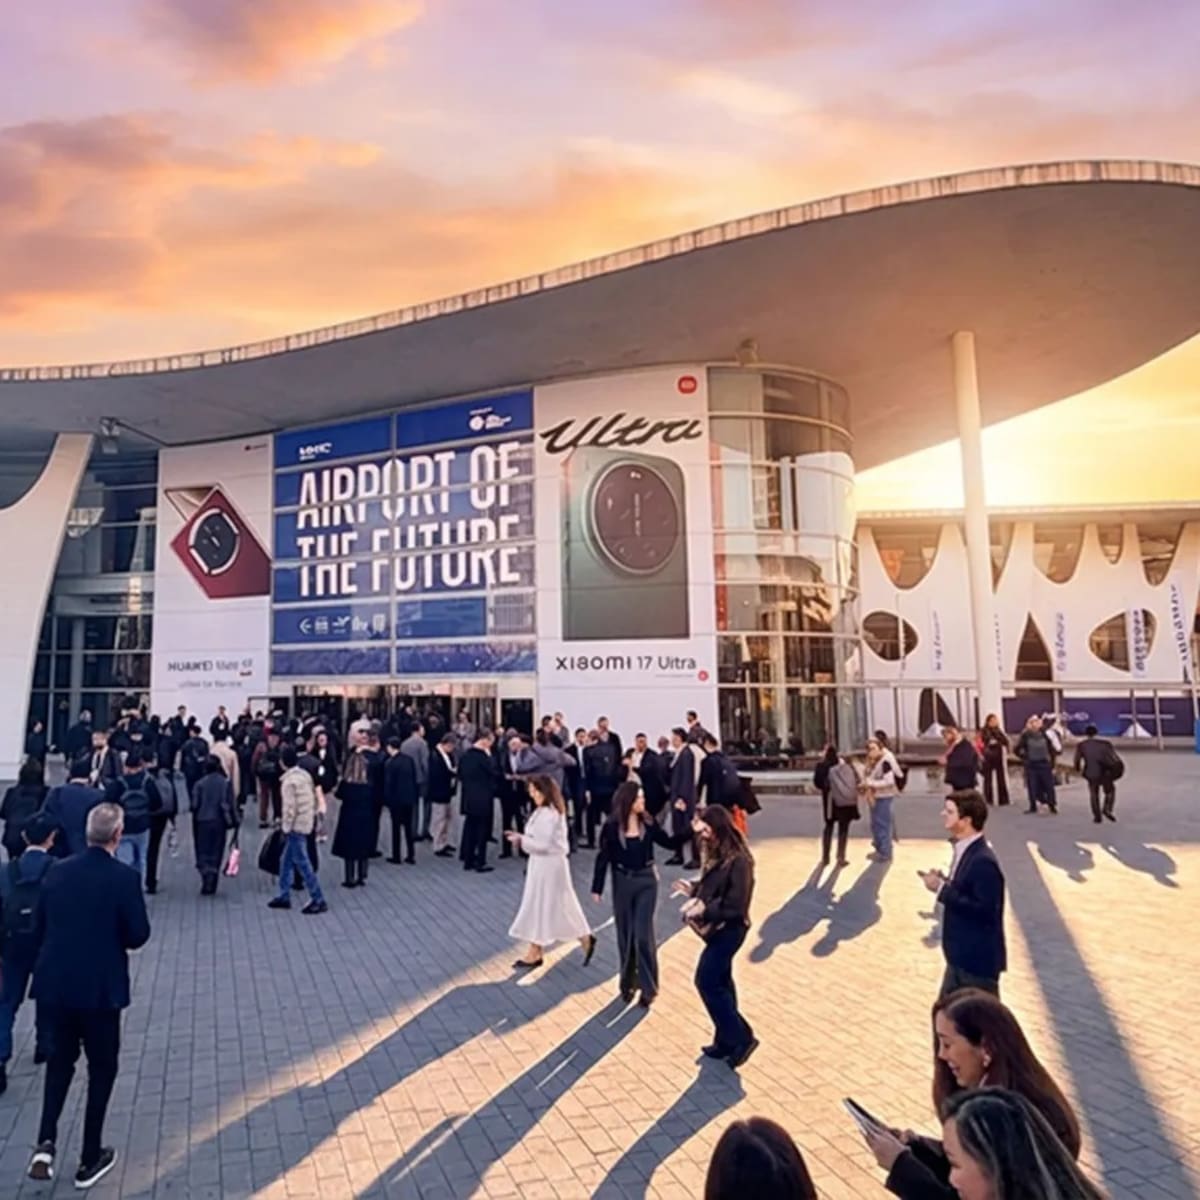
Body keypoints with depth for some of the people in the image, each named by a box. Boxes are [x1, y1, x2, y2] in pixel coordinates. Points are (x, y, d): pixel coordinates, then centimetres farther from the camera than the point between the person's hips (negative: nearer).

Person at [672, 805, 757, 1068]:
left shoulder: (738, 861, -25)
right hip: (717, 927, 9)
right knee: (720, 982, 17)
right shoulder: (717, 855, 3)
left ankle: (741, 1038, 7)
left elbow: (735, 906, -25)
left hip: (728, 929, -9)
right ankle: (727, 1040, 29)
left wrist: (704, 909, -26)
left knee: (706, 981, -4)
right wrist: (693, 888, -1)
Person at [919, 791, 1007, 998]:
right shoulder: (965, 850, 5)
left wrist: (942, 890, -25)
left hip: (979, 960, -10)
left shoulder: (983, 861, -25)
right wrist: (944, 883, -3)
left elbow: (984, 909, -28)